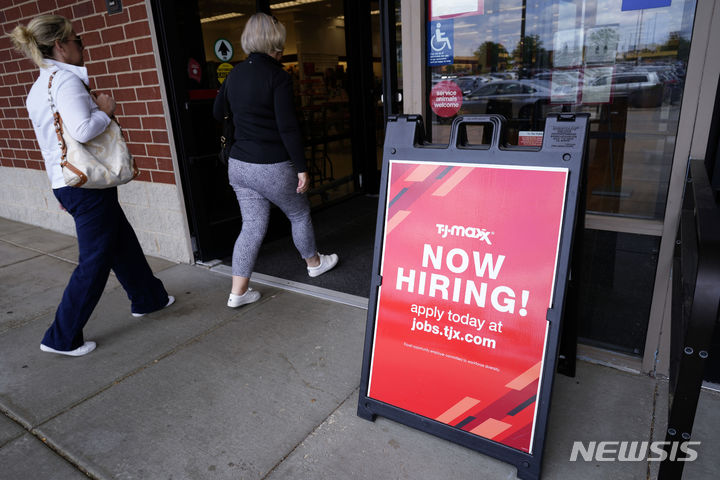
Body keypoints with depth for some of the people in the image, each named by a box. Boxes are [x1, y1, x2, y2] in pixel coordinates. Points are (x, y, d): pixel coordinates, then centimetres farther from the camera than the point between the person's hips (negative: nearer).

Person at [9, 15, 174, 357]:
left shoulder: (38, 88, 15)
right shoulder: (66, 79, -15)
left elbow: (54, 141, 20)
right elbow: (82, 130, -30)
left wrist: (61, 187, 26)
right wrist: (105, 110, -11)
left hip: (66, 184, 10)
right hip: (89, 185, -10)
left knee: (122, 242, 21)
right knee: (94, 262, 0)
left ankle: (147, 298, 38)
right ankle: (62, 338, 12)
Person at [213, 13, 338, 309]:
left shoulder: (235, 74, 8)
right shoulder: (278, 76, -13)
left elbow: (217, 113, 18)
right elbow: (288, 127, -18)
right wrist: (302, 168, -13)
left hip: (238, 165, 6)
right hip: (272, 167, -6)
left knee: (252, 226, 12)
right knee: (299, 215, 17)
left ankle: (238, 292, 12)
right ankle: (314, 263, 38)